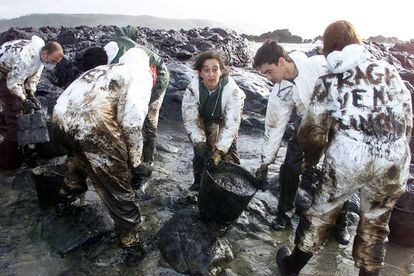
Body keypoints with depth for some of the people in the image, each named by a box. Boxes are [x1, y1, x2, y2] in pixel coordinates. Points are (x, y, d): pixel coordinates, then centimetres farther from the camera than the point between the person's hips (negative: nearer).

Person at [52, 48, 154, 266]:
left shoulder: (107, 69, 32)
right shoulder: (141, 74, 10)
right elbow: (131, 119, -7)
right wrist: (134, 159, 4)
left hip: (60, 114, 9)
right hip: (92, 123, -8)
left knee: (79, 156, 40)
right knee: (118, 189, 7)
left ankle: (68, 195, 66)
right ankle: (132, 246, 21)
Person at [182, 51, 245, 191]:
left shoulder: (231, 89, -38)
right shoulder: (193, 89, -33)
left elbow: (231, 123, -36)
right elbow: (190, 120, -25)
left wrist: (219, 150, -42)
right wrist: (199, 143, -37)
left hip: (225, 115, -1)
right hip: (204, 116, 1)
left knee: (229, 149, -10)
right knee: (201, 148, -6)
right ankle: (199, 180, 15)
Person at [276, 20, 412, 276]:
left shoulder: (328, 81, 6)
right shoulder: (387, 69, 12)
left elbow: (313, 130, 6)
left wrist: (312, 157, 24)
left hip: (348, 158, -2)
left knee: (322, 212, 18)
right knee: (376, 223, 22)